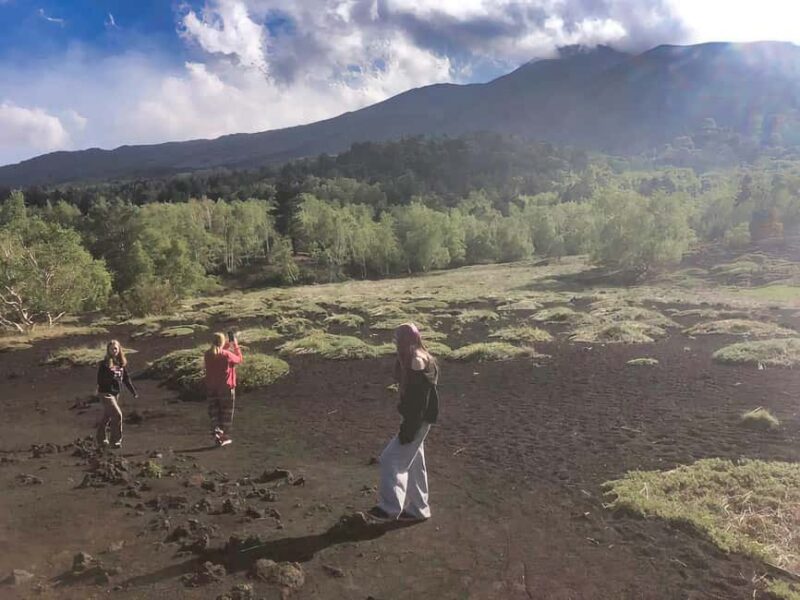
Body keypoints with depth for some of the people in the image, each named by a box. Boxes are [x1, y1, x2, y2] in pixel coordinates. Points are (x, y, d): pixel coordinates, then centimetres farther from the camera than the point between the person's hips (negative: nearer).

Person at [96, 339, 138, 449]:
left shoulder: (122, 363, 4)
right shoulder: (104, 364, -13)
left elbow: (126, 378, 10)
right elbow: (100, 380, -15)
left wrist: (133, 391, 7)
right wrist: (111, 377, -30)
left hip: (116, 393, 6)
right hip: (106, 393, -6)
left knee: (107, 415, 19)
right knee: (117, 414, -13)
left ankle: (101, 438, 35)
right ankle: (116, 441, -3)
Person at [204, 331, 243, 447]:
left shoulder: (208, 354, -3)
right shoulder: (227, 355, -18)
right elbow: (239, 359, 1)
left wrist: (228, 344, 18)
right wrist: (236, 345, 7)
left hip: (211, 388, 4)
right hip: (226, 387, -4)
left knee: (214, 411, 16)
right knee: (226, 413, 9)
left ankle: (216, 429, -6)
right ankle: (224, 437, 13)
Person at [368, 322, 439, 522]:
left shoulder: (417, 363, -22)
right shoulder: (412, 360, 9)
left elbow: (419, 401, -24)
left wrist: (408, 430, -22)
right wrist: (407, 425, 22)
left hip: (417, 422, -10)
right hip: (415, 419, 10)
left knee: (391, 459, -6)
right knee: (412, 464, 16)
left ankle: (390, 508, 0)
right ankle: (417, 509, 26)